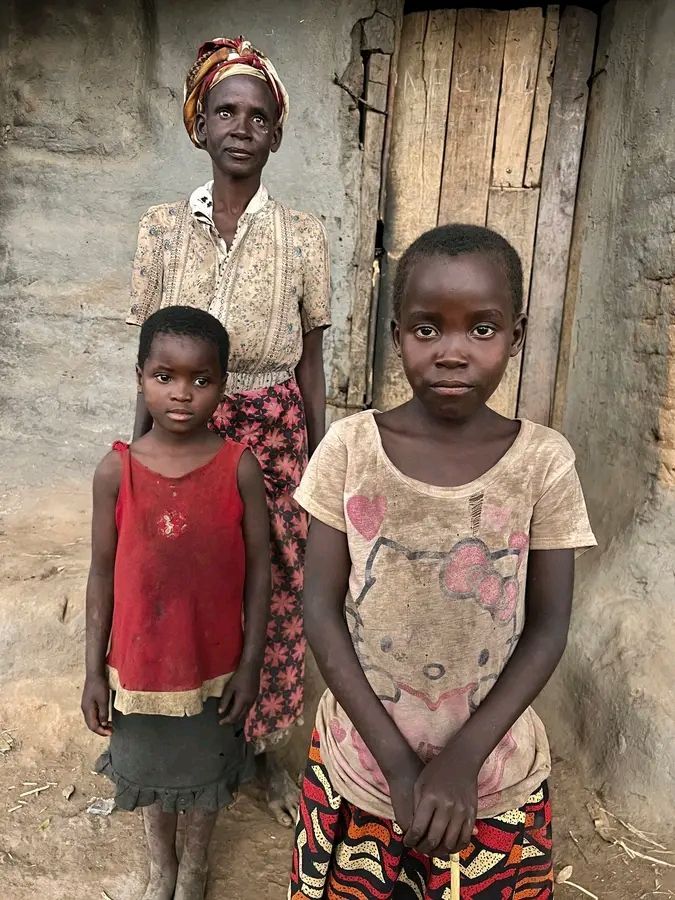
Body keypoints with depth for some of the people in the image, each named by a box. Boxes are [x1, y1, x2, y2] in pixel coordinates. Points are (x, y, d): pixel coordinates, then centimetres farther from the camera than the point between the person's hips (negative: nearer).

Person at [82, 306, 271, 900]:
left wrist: (251, 663, -7)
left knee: (207, 766, 22)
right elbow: (102, 573, -5)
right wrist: (94, 669, -1)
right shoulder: (116, 471, -13)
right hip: (139, 661, 1)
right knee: (151, 765, 24)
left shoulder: (240, 467, -16)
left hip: (214, 661, -1)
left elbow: (258, 567, -9)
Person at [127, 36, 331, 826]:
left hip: (274, 437, 0)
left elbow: (312, 360, 3)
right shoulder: (161, 229, 1)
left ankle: (267, 746, 34)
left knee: (275, 594, 9)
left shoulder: (302, 237, -1)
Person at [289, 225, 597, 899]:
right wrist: (398, 761, -14)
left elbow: (548, 627, -7)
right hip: (359, 767, 1)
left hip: (494, 780, 0)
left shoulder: (544, 461, -12)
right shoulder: (350, 448, -13)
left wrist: (463, 758, -15)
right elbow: (321, 611, -10)